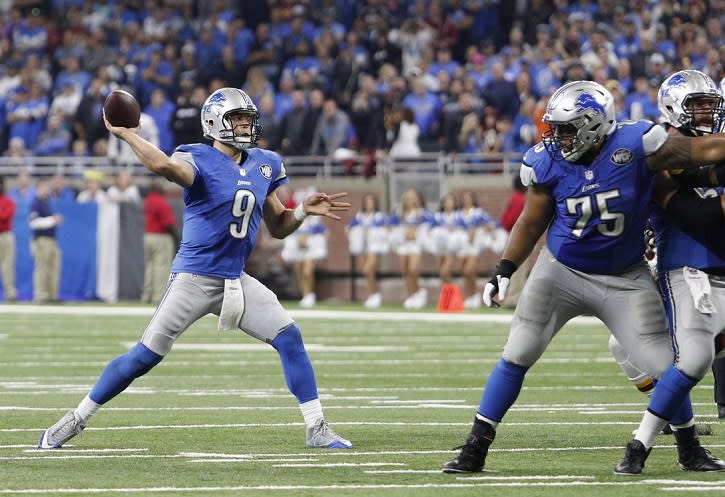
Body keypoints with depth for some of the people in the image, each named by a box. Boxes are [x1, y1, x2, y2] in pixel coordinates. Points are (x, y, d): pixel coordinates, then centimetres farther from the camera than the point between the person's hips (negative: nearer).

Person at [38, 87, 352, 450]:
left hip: (236, 281, 6)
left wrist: (304, 210, 0)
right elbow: (164, 166, -37)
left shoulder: (263, 165, 9)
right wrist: (125, 134, -30)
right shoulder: (200, 161, -12)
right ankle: (75, 420, 7)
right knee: (145, 355, -5)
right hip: (193, 280, -6)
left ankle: (317, 429, 1)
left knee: (289, 338, -6)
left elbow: (278, 227, 17)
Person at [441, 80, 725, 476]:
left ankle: (690, 448, 22)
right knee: (516, 356, -7)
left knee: (663, 364, -1)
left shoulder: (634, 145, -20)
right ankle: (475, 449, 0)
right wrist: (504, 270, -3)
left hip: (625, 279, -1)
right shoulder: (547, 163, -11)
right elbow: (531, 223, 3)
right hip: (562, 271, 1)